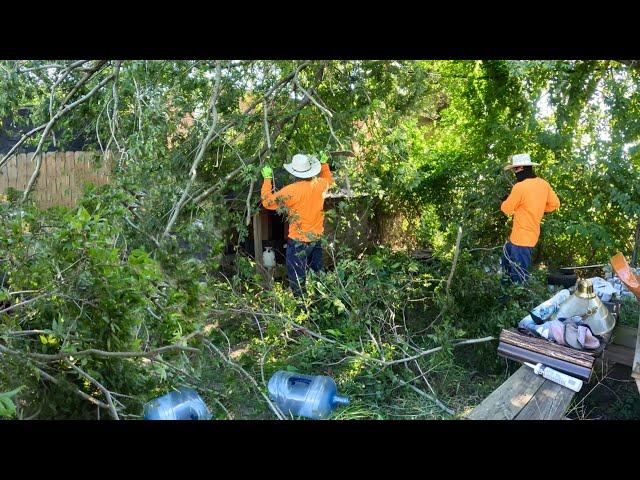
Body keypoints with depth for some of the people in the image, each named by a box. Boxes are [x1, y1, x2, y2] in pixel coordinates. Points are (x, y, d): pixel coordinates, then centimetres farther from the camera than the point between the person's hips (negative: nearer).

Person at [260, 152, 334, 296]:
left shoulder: (291, 190, -24)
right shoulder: (320, 184, -6)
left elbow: (267, 202, -15)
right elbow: (329, 179, 20)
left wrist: (267, 179, -8)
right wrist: (324, 163, 29)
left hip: (298, 241, -6)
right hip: (317, 237, 7)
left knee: (297, 278, 7)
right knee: (317, 272, 22)